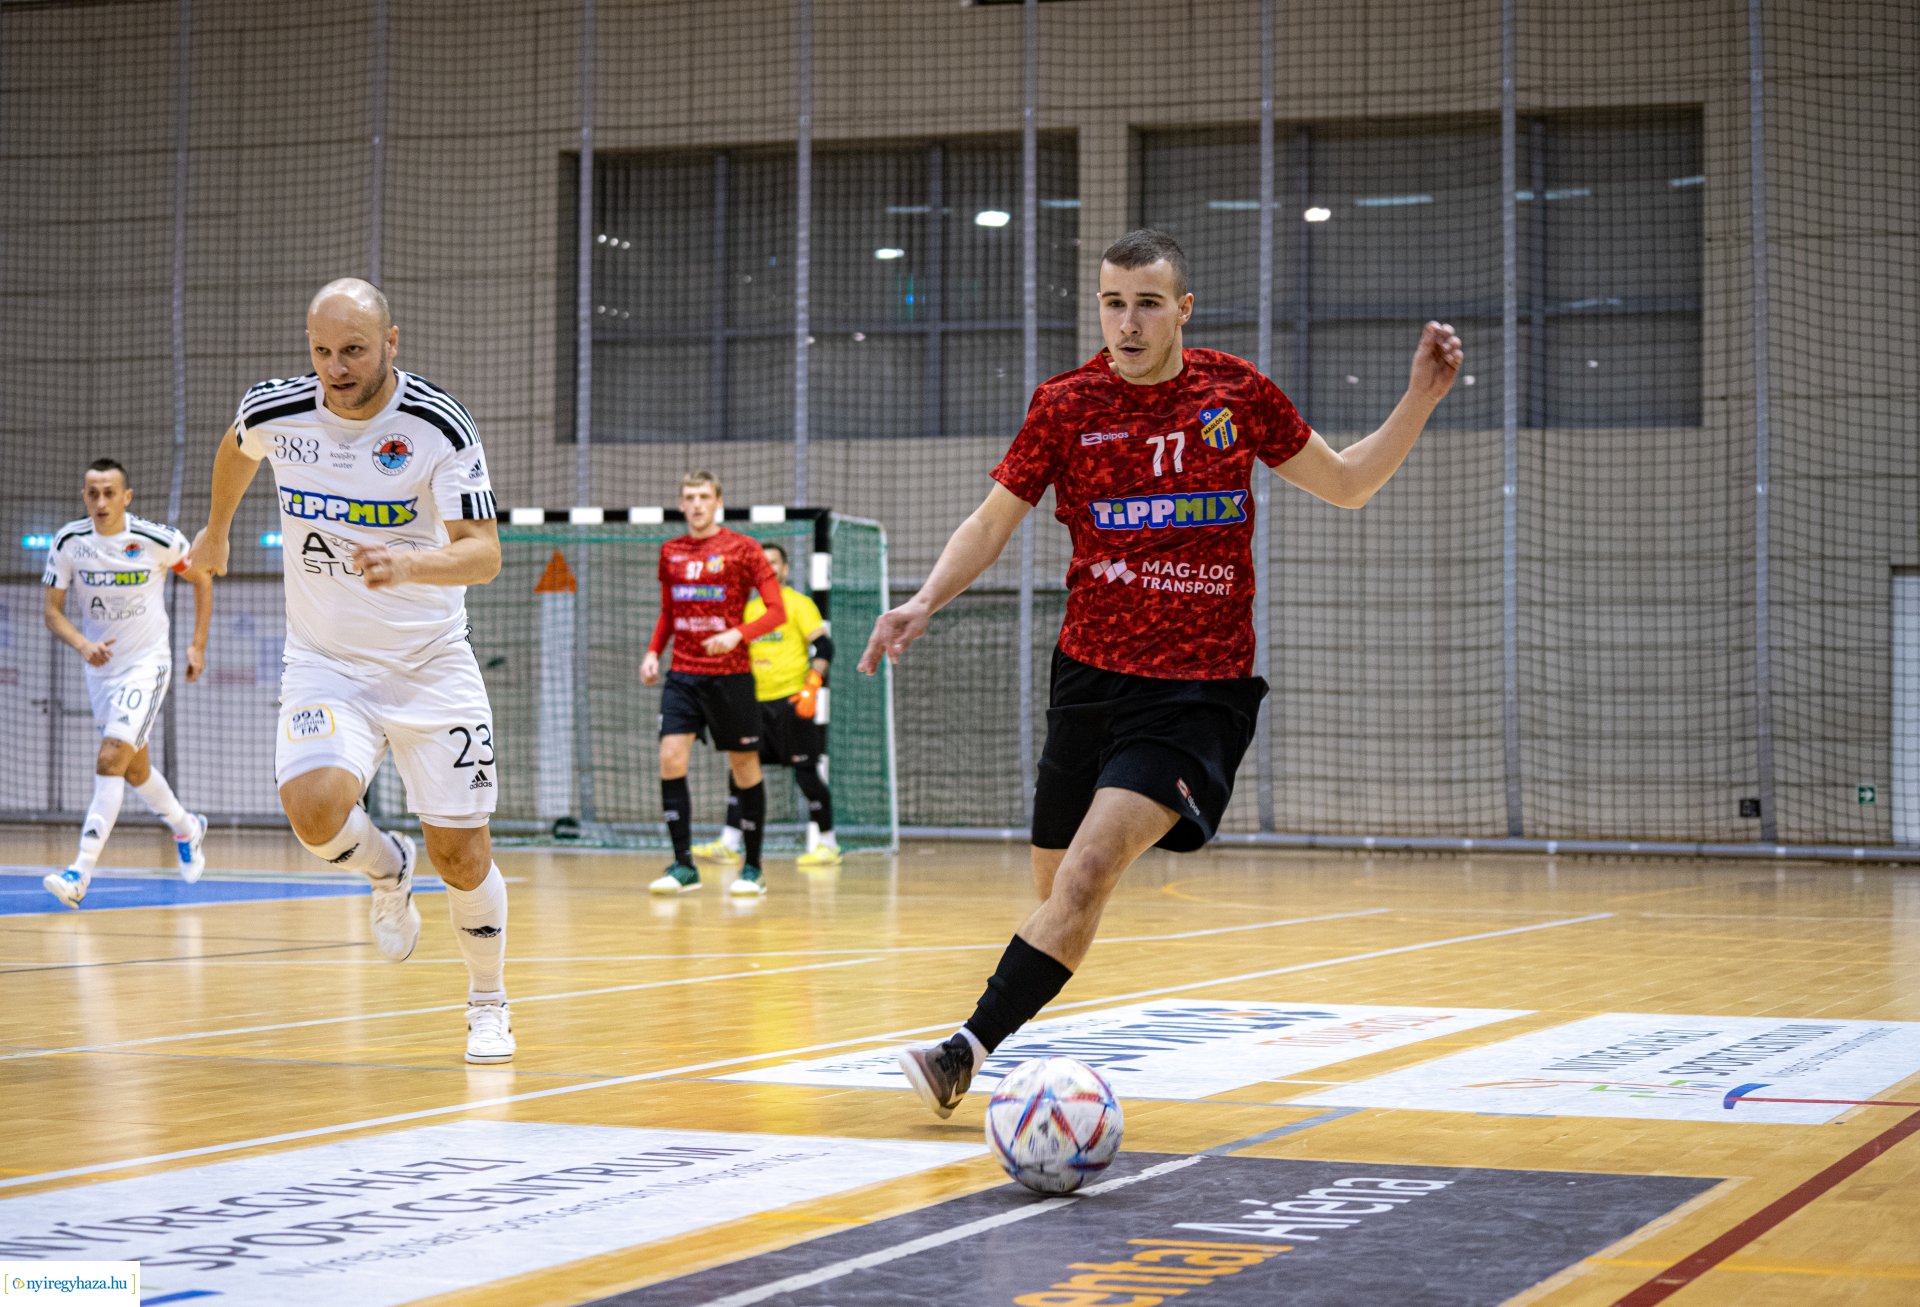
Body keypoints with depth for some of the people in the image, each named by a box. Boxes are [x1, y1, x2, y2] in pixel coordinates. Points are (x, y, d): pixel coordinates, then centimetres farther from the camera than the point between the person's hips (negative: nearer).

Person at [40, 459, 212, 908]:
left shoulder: (157, 540, -16)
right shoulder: (68, 542, -9)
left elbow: (201, 577, 2)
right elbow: (52, 609, -3)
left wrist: (198, 645, 0)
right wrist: (83, 645, -22)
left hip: (147, 664, -5)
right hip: (101, 666, 5)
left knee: (110, 761, -19)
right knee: (135, 769, 18)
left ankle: (80, 875, -23)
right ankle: (187, 828, 46)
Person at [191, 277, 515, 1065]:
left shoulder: (438, 425, -17)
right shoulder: (276, 412, -8)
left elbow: (483, 553, -22)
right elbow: (237, 448, 18)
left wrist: (408, 565, -41)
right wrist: (215, 533, 32)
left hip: (431, 665, -1)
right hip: (325, 662, 2)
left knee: (460, 853, 0)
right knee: (315, 811, -25)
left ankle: (488, 1004, 26)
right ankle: (386, 869, 11)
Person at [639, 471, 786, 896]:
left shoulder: (742, 549, -5)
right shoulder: (670, 552, 9)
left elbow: (777, 611, -7)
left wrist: (737, 634, -22)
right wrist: (653, 652, 7)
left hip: (730, 674, -3)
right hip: (682, 674, 4)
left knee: (745, 766, 2)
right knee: (671, 758, -11)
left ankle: (752, 869, 13)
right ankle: (683, 866, -6)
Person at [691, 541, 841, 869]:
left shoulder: (798, 604, -2)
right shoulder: (748, 610, 16)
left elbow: (823, 648, -8)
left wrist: (811, 688, -18)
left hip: (792, 701, -6)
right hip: (758, 703, 6)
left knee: (807, 772, -5)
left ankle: (827, 844, 2)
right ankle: (729, 844, 6)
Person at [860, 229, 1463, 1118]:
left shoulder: (1235, 391, 1)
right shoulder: (1066, 404, 0)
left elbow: (1346, 485, 14)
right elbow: (991, 524, 10)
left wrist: (1421, 397, 2)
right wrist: (924, 603, -7)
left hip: (1200, 688, -2)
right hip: (1090, 675, 2)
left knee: (1089, 869, -20)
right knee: (1056, 886, 9)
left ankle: (969, 1048, -21)